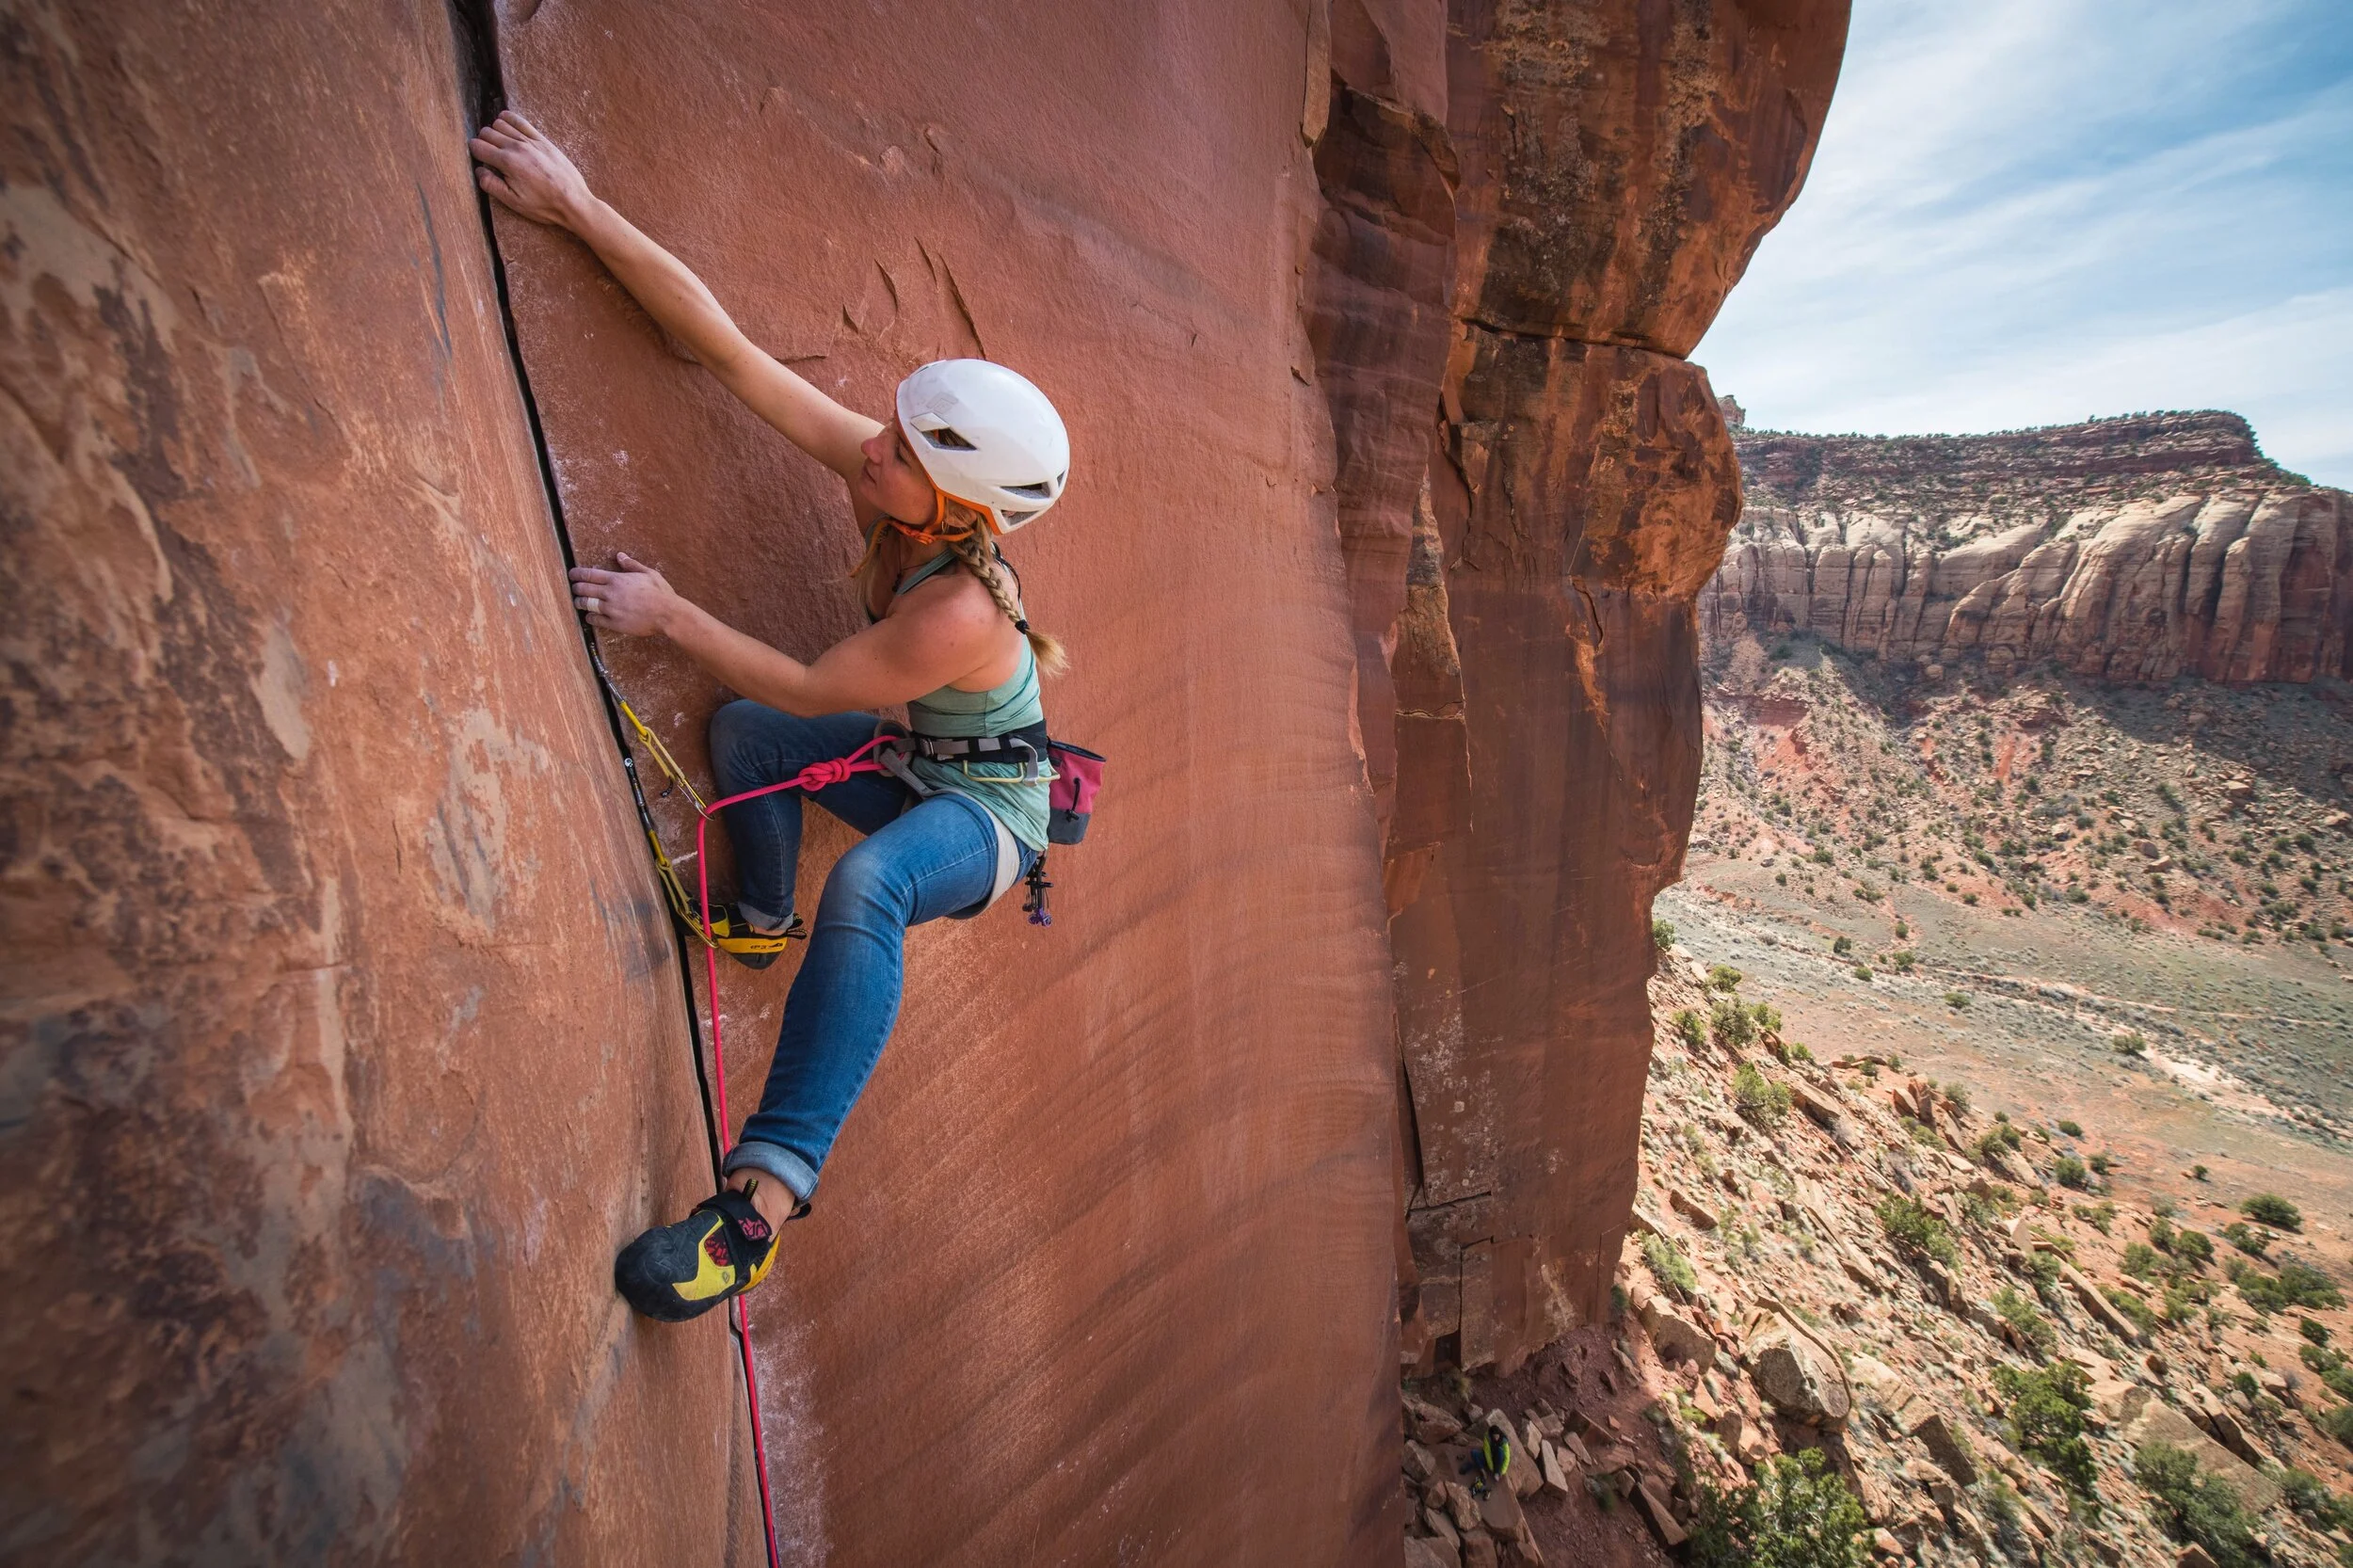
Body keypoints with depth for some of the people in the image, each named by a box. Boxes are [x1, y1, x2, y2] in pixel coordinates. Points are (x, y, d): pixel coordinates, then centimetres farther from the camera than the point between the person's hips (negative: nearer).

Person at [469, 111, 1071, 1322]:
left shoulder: (961, 608, -34)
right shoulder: (875, 470, -14)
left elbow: (809, 689, -22)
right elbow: (727, 351, -13)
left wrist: (669, 615, -17)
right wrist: (577, 207, -14)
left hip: (987, 812, -8)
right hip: (916, 765, 8)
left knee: (865, 887, -37)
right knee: (743, 730, -7)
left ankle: (763, 1198, -36)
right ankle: (763, 918, 18)